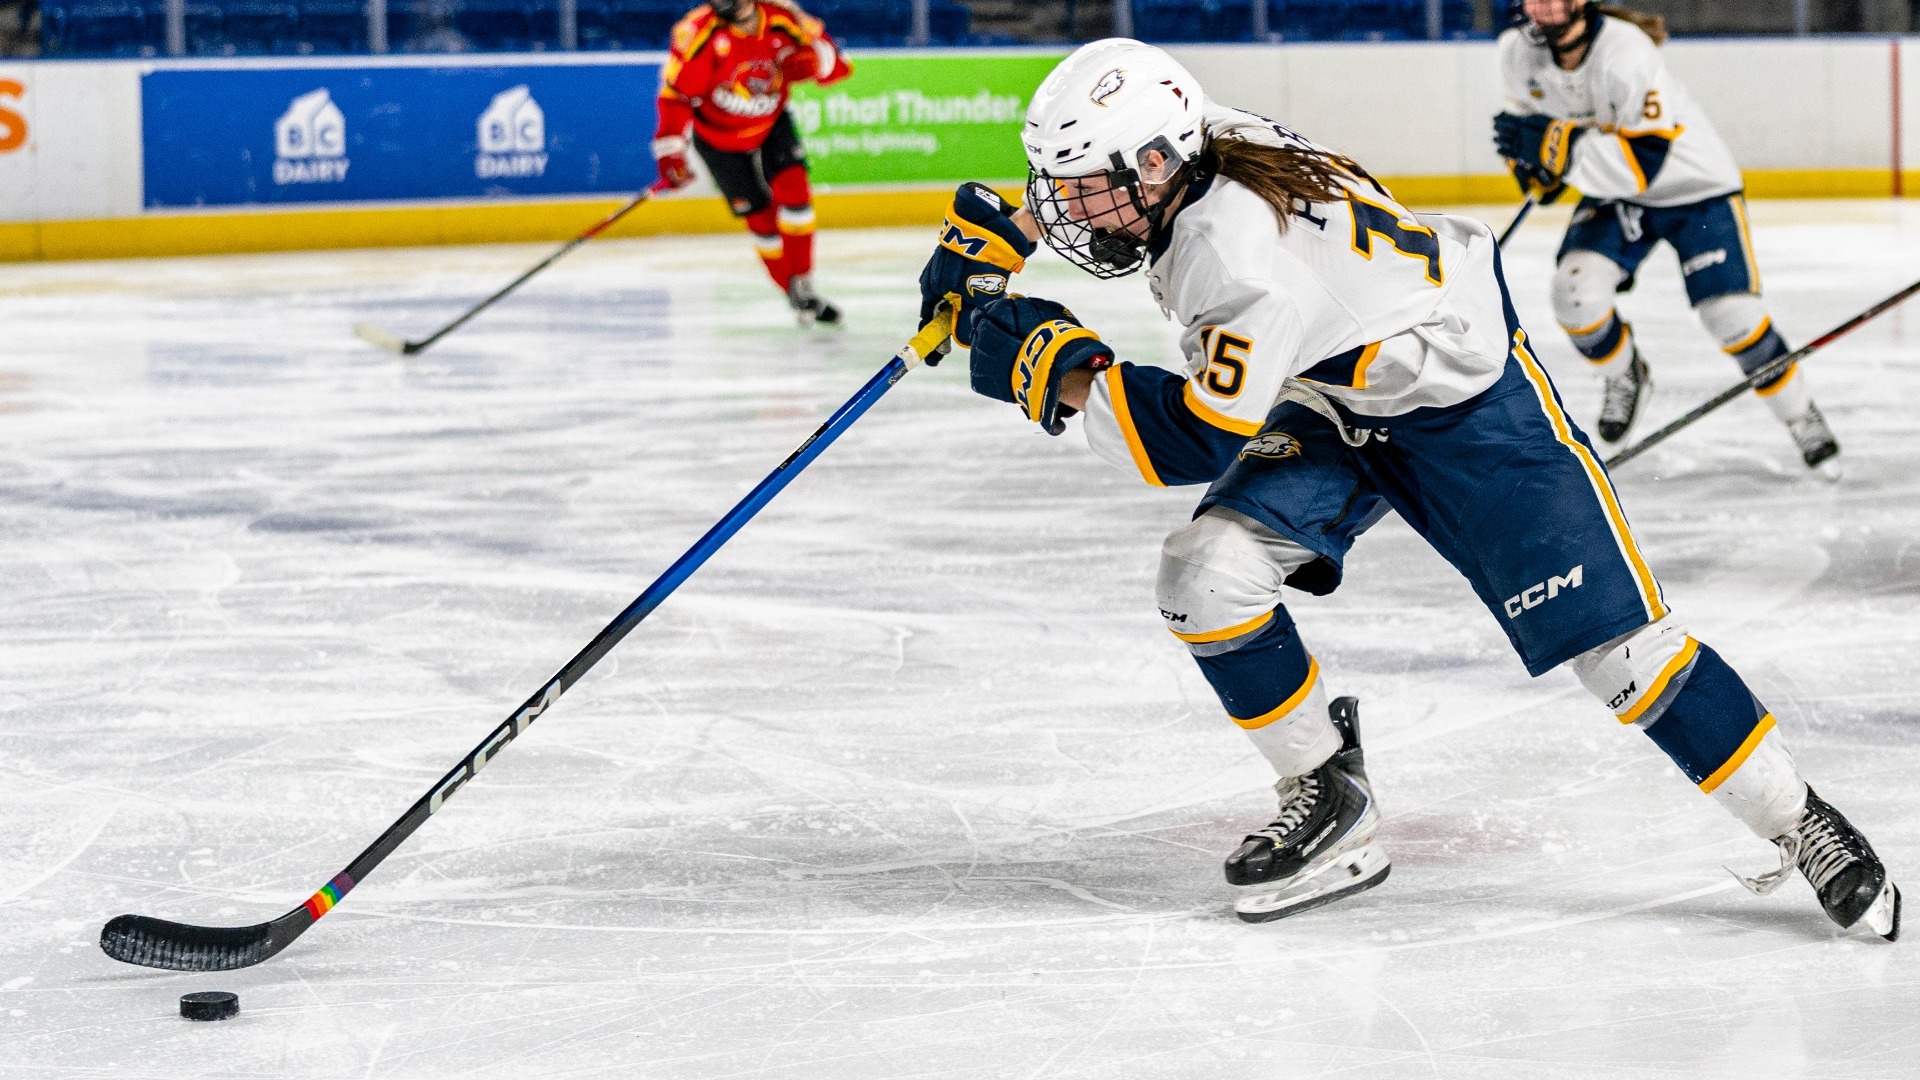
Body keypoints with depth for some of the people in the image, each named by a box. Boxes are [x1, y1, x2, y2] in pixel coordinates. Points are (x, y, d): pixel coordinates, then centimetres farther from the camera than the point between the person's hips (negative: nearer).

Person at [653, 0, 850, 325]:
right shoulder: (701, 31, -28)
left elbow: (837, 68, -11)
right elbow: (676, 92, -23)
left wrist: (809, 61, -33)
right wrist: (671, 149, -28)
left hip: (772, 124, 2)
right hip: (719, 136, -2)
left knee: (793, 189, -16)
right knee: (761, 217, 0)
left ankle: (803, 285, -2)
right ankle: (796, 298, 15)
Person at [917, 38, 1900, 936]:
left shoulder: (1245, 260, -37)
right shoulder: (1174, 154, -12)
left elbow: (1201, 441, -33)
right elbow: (1092, 165, 13)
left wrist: (1064, 371, -28)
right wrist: (997, 234, 3)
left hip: (1465, 395, -8)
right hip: (1330, 402, 9)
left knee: (1611, 635, -10)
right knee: (1205, 574, -12)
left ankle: (1801, 828, 3)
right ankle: (1330, 808, 4)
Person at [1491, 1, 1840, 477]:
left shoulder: (1627, 55, -34)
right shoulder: (1517, 52, -13)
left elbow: (1645, 161, -38)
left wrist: (1560, 146, -43)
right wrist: (1534, 168, -5)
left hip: (1694, 185, -5)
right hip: (1613, 191, 5)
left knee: (1732, 315, -14)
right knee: (1576, 291, -18)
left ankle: (1803, 418, 7)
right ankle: (1625, 376, 13)